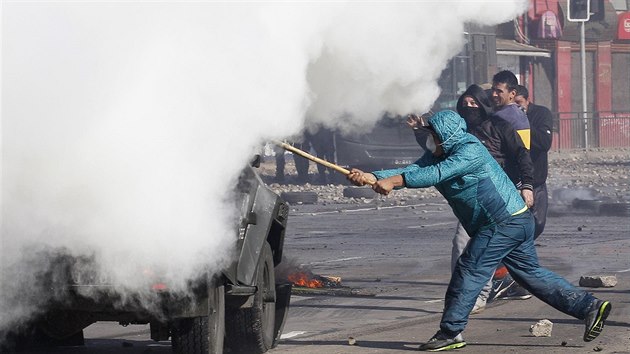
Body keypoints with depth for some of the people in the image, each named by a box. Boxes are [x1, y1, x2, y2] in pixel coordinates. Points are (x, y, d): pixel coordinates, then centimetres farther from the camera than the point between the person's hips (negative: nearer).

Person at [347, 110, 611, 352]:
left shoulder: (470, 151, -18)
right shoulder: (438, 154, 10)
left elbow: (437, 173, -31)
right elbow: (413, 170, -1)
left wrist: (393, 181, -36)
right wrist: (371, 177, -14)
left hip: (503, 223, -10)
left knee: (469, 271, -7)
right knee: (530, 273, 12)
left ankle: (451, 331, -2)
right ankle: (589, 306, 11)